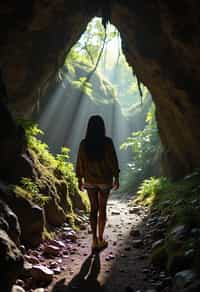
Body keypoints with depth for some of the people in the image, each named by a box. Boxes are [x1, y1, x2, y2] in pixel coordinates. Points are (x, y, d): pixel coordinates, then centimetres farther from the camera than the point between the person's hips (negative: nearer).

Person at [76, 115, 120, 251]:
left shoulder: (84, 143, -4)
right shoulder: (107, 142, -12)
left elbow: (80, 163, 1)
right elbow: (113, 161, -9)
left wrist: (80, 180, 11)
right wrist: (116, 178, 2)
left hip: (90, 180, 2)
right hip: (105, 180, -2)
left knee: (93, 208, 12)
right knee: (102, 209, 10)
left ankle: (94, 239, 14)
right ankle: (100, 239, 16)